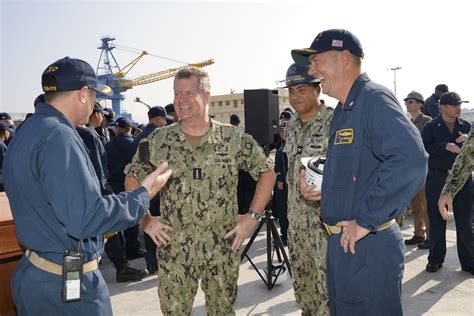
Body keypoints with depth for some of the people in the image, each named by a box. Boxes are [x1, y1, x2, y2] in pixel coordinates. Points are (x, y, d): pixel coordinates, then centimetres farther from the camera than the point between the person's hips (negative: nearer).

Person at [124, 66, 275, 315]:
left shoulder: (234, 138, -5)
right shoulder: (157, 141, -1)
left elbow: (267, 172, 4)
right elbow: (132, 178, 11)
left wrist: (253, 216, -3)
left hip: (223, 249, 0)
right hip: (174, 251, 1)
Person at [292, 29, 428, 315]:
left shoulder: (374, 99, -16)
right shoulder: (344, 109, 14)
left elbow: (410, 160, -32)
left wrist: (367, 220, -26)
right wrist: (323, 189, 4)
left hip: (368, 247, -9)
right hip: (341, 243, 9)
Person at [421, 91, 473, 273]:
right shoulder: (431, 127, 0)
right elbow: (424, 149, -12)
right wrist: (446, 146, -22)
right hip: (437, 178, -2)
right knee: (436, 219, 5)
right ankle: (435, 259, 17)